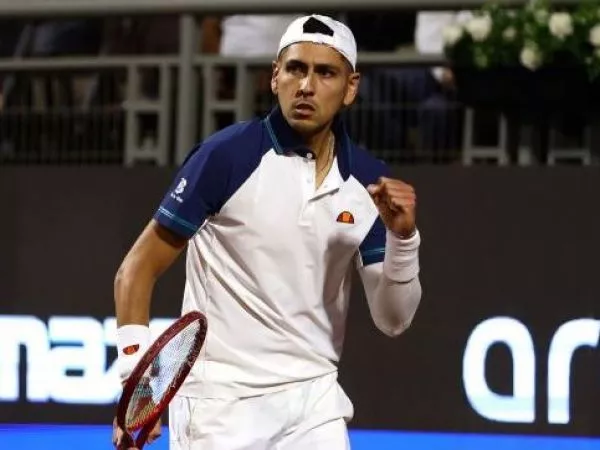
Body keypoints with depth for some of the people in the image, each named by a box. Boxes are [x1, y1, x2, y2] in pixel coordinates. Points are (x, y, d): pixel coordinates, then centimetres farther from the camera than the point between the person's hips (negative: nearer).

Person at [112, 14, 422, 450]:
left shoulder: (369, 182, 2)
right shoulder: (227, 155, -10)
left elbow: (392, 320, 3)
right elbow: (139, 268, -6)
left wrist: (402, 237, -14)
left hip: (314, 399, 4)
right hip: (220, 400, -4)